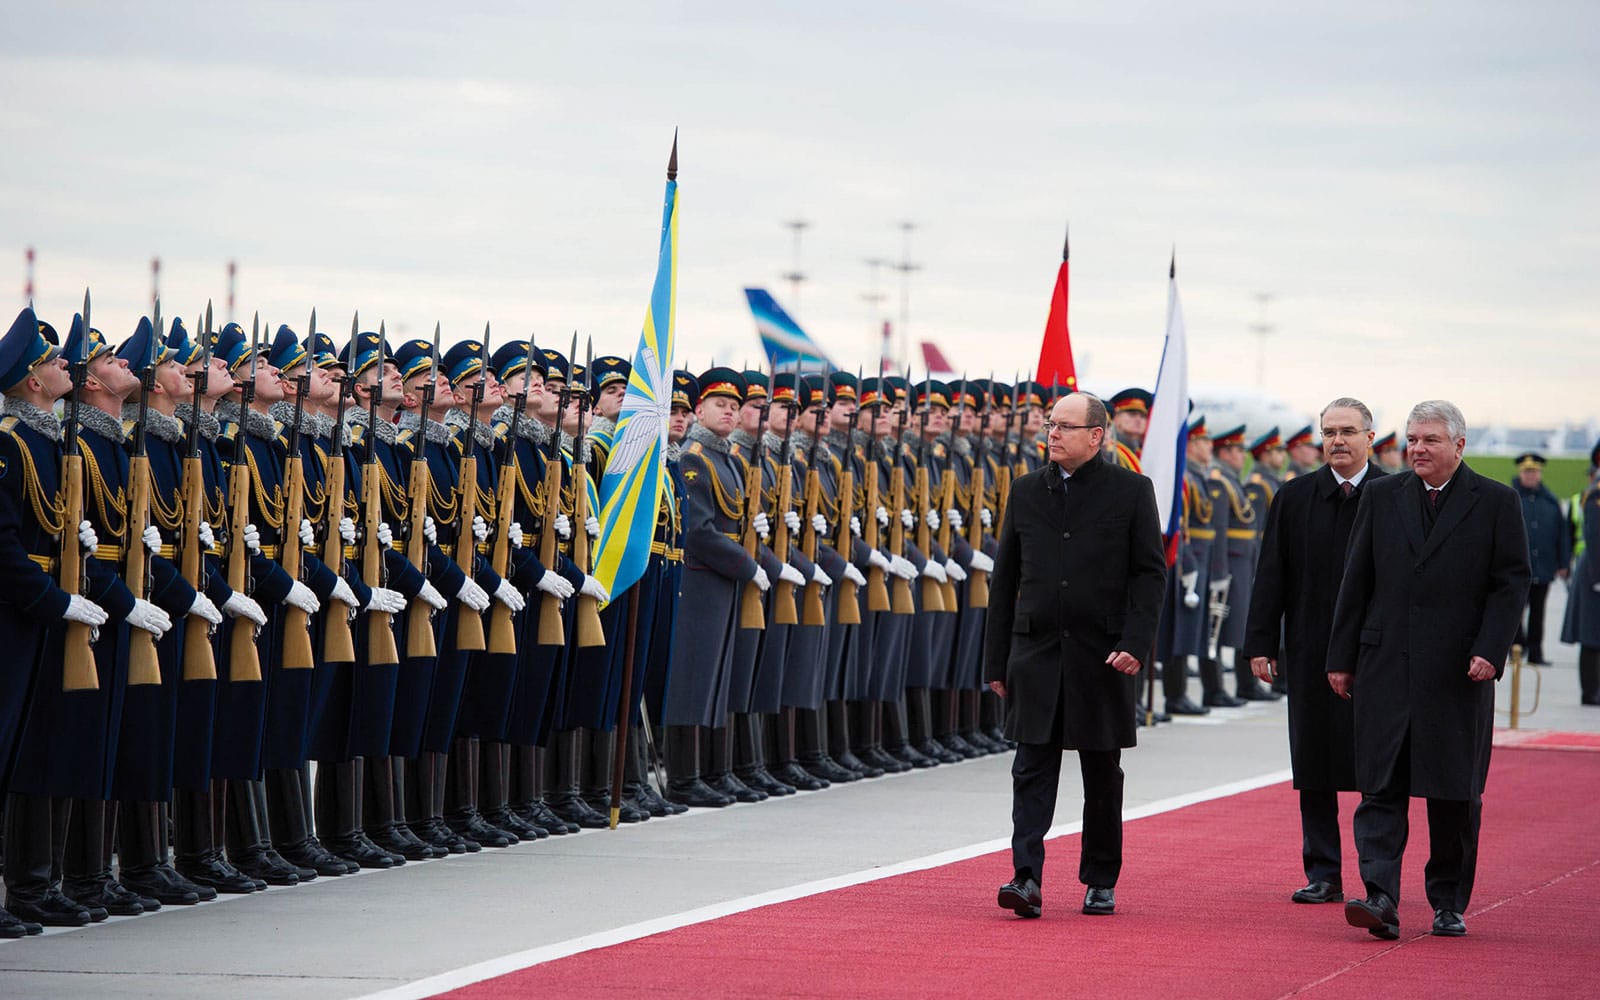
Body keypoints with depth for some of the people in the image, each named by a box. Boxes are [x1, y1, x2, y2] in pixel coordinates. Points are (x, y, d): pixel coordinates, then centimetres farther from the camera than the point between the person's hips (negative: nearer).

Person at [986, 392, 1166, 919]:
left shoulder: (1131, 491, 0)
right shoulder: (1026, 492, 9)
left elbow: (1150, 573, -2)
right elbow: (1005, 579, 11)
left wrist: (1134, 643, -15)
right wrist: (997, 661, 7)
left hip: (1102, 655, -2)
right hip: (1036, 653, 2)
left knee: (1102, 773, 8)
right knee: (1032, 767, -7)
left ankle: (1100, 881, 18)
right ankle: (1027, 878, -13)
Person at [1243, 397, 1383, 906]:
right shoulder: (1294, 498, 7)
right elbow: (1271, 577, 8)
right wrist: (1261, 645, 1)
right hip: (1311, 654, 2)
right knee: (1315, 767, 5)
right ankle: (1323, 874, 11)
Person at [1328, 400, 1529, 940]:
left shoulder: (1496, 503, 2)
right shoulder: (1381, 497, 9)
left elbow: (1512, 583, -1)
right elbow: (1356, 580, 10)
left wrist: (1490, 651, -13)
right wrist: (1342, 656, 6)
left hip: (1458, 671, -2)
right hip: (1386, 666, 2)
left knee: (1455, 794, 5)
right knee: (1381, 788, -7)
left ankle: (1449, 904, 16)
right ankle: (1380, 899, -13)